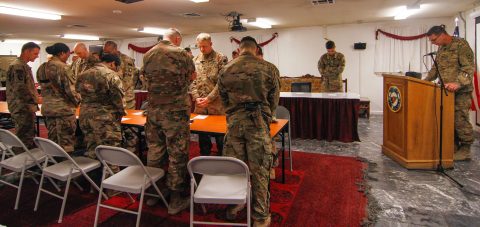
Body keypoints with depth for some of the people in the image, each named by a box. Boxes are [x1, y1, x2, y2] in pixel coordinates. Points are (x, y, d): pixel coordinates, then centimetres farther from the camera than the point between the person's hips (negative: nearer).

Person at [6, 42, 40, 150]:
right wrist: (35, 100, -14)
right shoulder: (17, 66, -15)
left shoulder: (24, 66, 16)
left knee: (30, 139, 17)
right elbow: (20, 89, -22)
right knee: (24, 141, -5)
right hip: (23, 109, -10)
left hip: (27, 108, 10)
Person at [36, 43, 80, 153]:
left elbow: (43, 87, 15)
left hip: (47, 108, 8)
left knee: (52, 140, 15)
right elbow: (70, 90, -15)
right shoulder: (63, 67, -15)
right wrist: (77, 101, 0)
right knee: (66, 141, 1)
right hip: (64, 108, -7)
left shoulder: (41, 68, 10)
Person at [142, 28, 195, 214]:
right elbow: (192, 76, 7)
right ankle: (175, 200, 12)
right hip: (176, 110, -5)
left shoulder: (147, 55, 6)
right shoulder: (180, 53, -7)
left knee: (154, 151, 15)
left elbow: (148, 78, 15)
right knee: (177, 154, 3)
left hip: (153, 109, 5)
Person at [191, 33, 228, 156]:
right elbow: (191, 81, 9)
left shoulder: (221, 59, -4)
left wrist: (209, 98, -14)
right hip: (200, 106, 4)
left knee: (220, 137, 5)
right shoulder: (195, 60, 10)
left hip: (217, 105, -4)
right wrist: (196, 98, -6)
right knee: (202, 135, 13)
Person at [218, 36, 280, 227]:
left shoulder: (226, 70, 5)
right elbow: (274, 99, 8)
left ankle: (233, 206, 31)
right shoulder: (266, 68, -1)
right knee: (259, 169, 5)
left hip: (234, 121, 3)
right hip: (258, 121, -2)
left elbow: (223, 98, 13)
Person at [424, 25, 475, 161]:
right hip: (447, 90, 7)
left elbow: (469, 67, -17)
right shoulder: (441, 48, 15)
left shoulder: (461, 45, -10)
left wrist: (457, 83, -30)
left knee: (460, 120, -5)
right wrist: (426, 80, 11)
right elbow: (436, 68, 24)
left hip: (461, 91, -7)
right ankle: (454, 147, 18)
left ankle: (465, 150, 6)